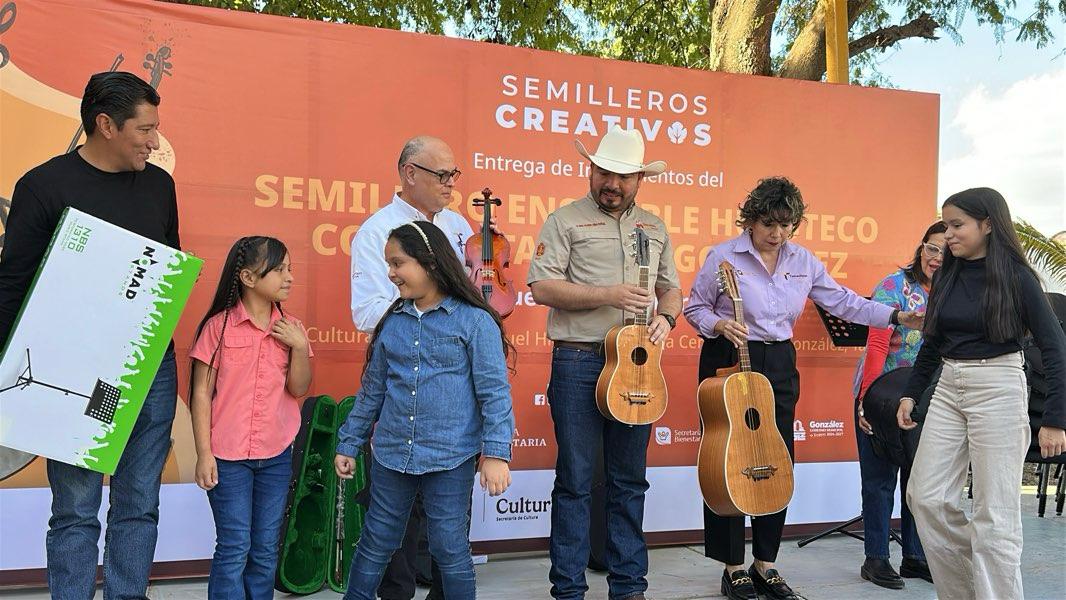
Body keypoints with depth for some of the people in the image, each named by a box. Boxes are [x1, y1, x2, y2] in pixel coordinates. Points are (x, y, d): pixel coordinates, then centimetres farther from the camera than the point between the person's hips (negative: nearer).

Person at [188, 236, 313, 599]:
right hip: (228, 456, -3)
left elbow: (299, 389, 2)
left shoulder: (290, 328, 4)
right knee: (234, 549, 0)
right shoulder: (219, 326, -7)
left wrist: (300, 347, -13)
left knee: (266, 551, 12)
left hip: (276, 456, 4)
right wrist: (204, 454, -8)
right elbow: (201, 393, -5)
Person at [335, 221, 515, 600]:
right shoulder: (392, 322, 6)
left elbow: (494, 391, -11)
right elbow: (372, 389, 13)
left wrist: (496, 452, -18)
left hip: (450, 458, -4)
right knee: (376, 544, 15)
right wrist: (349, 443, 15)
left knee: (449, 548, 7)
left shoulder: (474, 320, -9)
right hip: (391, 454, 5)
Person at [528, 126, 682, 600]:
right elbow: (541, 286, -9)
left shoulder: (654, 227, 16)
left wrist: (665, 317, -2)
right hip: (579, 362, -4)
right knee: (575, 480, 1)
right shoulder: (566, 220, 1)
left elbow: (671, 289, 21)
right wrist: (607, 296, -17)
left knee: (630, 480, 11)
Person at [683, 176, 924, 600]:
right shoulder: (724, 255, -7)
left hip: (779, 364, 5)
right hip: (729, 361, -4)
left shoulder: (803, 261, 6)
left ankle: (765, 564, 21)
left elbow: (842, 302, 9)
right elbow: (695, 308, -2)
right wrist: (719, 326, -22)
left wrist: (898, 317, 0)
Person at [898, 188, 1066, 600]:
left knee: (994, 512, -1)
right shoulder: (946, 275, 7)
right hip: (948, 387, 6)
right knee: (926, 497, 5)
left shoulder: (1015, 276, -8)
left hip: (998, 389, -6)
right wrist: (911, 393, 13)